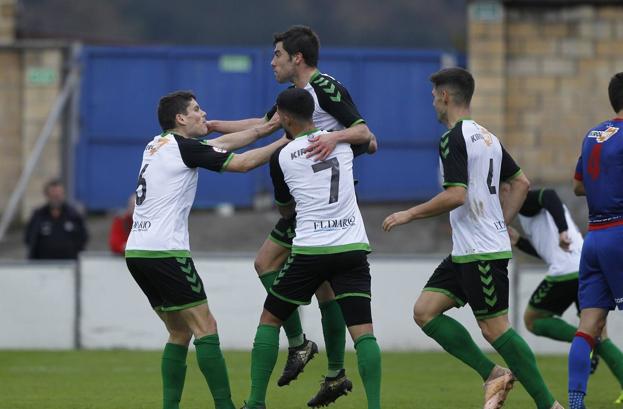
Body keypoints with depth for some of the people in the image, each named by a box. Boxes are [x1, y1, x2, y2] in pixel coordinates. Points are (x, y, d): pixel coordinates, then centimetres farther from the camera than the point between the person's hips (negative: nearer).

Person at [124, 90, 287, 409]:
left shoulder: (159, 144, 18)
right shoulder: (184, 147, -8)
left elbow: (220, 143, 25)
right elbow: (242, 163, -5)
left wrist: (264, 129, 22)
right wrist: (282, 143, 8)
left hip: (137, 251, 9)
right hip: (164, 251, -9)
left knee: (179, 332, 13)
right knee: (205, 327, -7)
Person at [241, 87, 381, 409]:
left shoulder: (281, 157, 3)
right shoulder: (341, 140, 7)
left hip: (310, 250, -2)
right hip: (352, 248, 2)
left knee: (270, 320, 15)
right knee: (362, 331, -2)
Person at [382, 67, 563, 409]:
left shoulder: (453, 139, -14)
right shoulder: (487, 137, 15)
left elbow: (456, 195, -24)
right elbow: (521, 182, 20)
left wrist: (410, 214, -13)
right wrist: (500, 223, 20)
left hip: (481, 252, -10)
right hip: (466, 252, 10)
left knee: (494, 328, -6)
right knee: (425, 311, 6)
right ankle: (493, 375, 4)